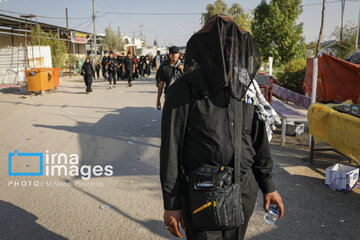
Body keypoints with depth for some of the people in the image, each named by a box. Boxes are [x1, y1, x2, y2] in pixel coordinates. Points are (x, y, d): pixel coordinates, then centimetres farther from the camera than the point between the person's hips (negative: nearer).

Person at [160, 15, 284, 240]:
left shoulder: (243, 88, 4)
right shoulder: (184, 92, -12)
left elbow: (258, 140, 10)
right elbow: (171, 151, -11)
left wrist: (268, 186, 13)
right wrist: (171, 204, -8)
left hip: (244, 195, 6)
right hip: (204, 197, -5)